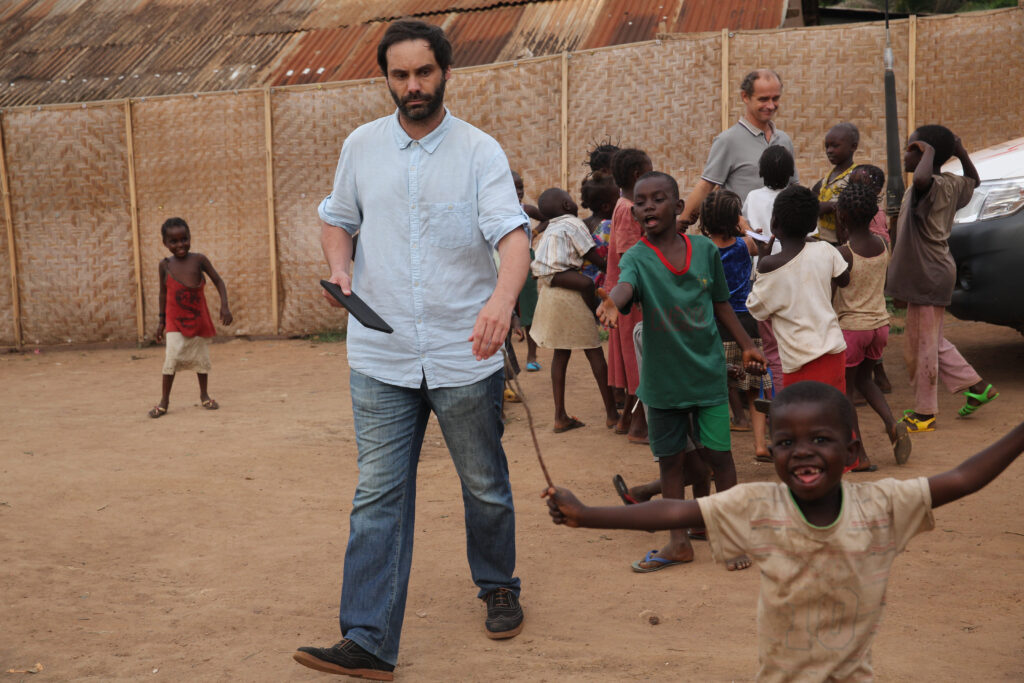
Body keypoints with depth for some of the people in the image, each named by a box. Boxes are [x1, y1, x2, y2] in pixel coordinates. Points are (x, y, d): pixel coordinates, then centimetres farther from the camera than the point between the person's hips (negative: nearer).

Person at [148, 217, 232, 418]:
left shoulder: (199, 260, -5)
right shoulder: (165, 265, -2)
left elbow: (218, 281, 0)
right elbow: (163, 292, 7)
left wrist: (224, 306, -11)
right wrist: (161, 321, 9)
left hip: (199, 318, 1)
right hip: (175, 320, -1)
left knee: (202, 357, 11)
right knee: (172, 357, -14)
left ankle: (204, 395, 29)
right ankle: (164, 401, -4)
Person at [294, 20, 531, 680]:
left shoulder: (479, 151, -4)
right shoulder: (362, 145, 6)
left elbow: (513, 234, -18)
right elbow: (337, 218, 19)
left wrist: (503, 297, -38)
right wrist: (340, 269, -3)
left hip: (465, 355, -1)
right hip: (382, 358, 2)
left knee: (486, 486, 14)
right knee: (378, 496, -1)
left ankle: (499, 587, 39)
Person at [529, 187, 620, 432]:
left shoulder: (550, 229, 17)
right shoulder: (573, 225, -7)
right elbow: (597, 259, -7)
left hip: (548, 291, 7)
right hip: (569, 294, -7)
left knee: (561, 353, 10)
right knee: (594, 351, 1)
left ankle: (561, 416, 10)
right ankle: (612, 413, 6)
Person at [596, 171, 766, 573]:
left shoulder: (705, 249, -1)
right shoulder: (637, 258, -9)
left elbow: (720, 304, 12)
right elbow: (625, 284, -33)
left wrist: (746, 346, 14)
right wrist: (612, 302, -56)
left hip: (708, 372, 1)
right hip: (663, 377, 0)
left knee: (718, 453, 3)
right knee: (671, 458, 10)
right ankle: (679, 542, 24)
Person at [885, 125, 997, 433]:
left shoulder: (928, 187, -21)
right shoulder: (950, 184, 7)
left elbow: (921, 179, -47)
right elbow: (973, 180, 30)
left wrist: (930, 152, -28)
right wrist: (960, 152, 15)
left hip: (928, 277, -10)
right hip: (935, 272, 10)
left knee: (922, 346, 0)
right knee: (933, 342, 21)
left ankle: (924, 414, 10)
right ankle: (976, 386, 27)